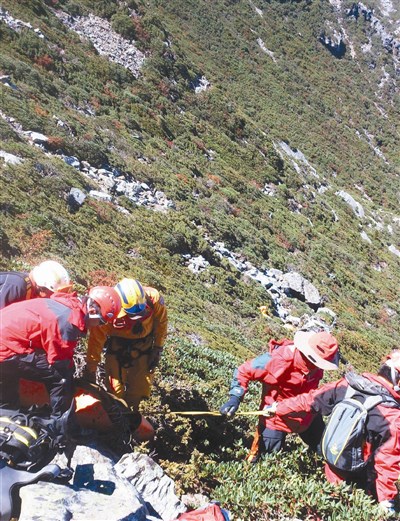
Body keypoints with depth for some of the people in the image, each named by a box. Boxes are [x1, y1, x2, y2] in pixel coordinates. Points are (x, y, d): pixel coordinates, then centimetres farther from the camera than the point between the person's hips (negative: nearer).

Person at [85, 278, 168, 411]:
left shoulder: (153, 298, -30)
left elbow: (161, 322, -9)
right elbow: (96, 340, -21)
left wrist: (158, 349, -4)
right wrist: (90, 371, -14)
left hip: (144, 345, 2)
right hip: (117, 346, -1)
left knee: (140, 387, 2)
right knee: (116, 388, -2)